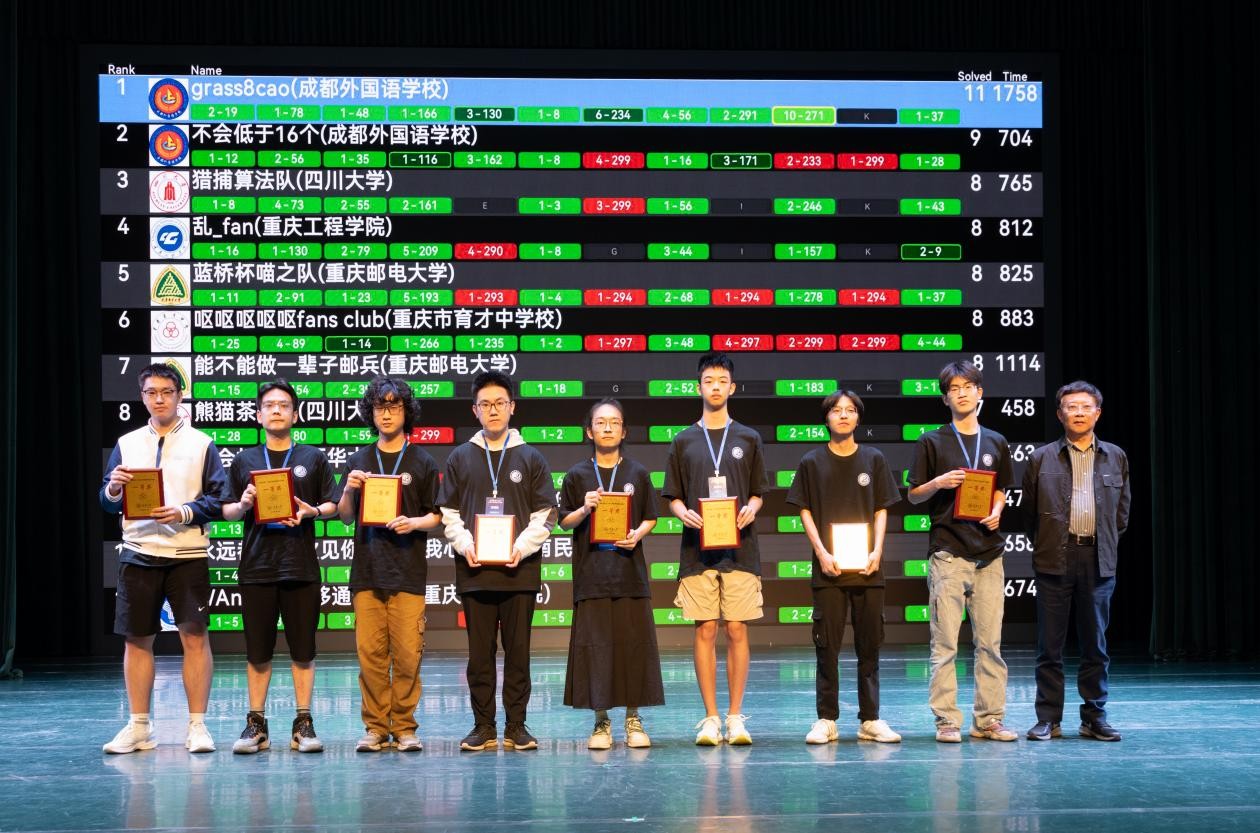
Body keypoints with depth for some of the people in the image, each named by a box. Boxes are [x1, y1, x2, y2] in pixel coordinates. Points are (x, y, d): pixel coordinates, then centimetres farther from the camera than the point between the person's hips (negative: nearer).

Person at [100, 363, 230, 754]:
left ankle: (197, 725, 4)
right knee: (136, 638, 5)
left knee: (195, 636, -3)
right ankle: (139, 727, 13)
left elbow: (218, 500, 0)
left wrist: (183, 513, -16)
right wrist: (113, 490, -11)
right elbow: (108, 504, 11)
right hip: (138, 553, 2)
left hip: (188, 553, -2)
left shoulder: (200, 444, 5)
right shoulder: (127, 444, 12)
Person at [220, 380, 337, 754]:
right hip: (256, 565, 1)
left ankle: (303, 723, 9)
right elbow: (226, 512, 12)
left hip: (301, 565, -1)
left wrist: (311, 512, -12)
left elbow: (333, 506, 7)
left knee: (302, 649, 2)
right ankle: (256, 724, 11)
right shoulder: (244, 460, 12)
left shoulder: (313, 458, 9)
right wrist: (243, 505, -9)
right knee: (257, 651, 4)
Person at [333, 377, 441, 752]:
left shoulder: (423, 462, 8)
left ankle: (404, 727, 5)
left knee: (407, 654, -4)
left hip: (408, 570, -2)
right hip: (367, 568, 2)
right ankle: (375, 727, 7)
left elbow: (437, 516, 7)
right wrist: (349, 490, -5)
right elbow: (344, 516, 14)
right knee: (370, 653, -1)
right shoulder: (358, 461, 13)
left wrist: (414, 523, -13)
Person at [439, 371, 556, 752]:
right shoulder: (460, 457, 11)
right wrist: (465, 544, -9)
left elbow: (545, 515, 4)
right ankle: (483, 727, 10)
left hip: (519, 570, -1)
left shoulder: (531, 458, 8)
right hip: (474, 571, 1)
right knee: (479, 652, 3)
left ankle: (516, 726, 9)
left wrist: (521, 547, -11)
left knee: (518, 650, 2)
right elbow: (449, 513, 8)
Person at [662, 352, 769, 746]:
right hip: (698, 549, 0)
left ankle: (736, 717, 6)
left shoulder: (748, 439, 9)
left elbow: (757, 492, 11)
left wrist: (751, 509, -9)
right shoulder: (684, 441, 9)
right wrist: (684, 513, -10)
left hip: (740, 549, 0)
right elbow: (673, 497, 11)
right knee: (705, 630, 0)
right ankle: (710, 718, 6)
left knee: (737, 630, -1)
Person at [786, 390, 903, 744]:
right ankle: (826, 720, 6)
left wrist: (876, 551, -6)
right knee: (827, 645, 0)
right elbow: (805, 511, 4)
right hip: (828, 568, -1)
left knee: (869, 645, 4)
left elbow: (881, 510, 8)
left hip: (867, 568, 1)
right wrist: (822, 553, -8)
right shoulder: (812, 463, 6)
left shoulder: (873, 459, 9)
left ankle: (870, 719, 9)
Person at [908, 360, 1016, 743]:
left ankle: (988, 719, 9)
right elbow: (913, 495, 5)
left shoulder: (995, 443, 14)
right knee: (945, 642, -4)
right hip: (948, 551, -3)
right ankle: (946, 720, 0)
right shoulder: (932, 442, 4)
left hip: (988, 552, 3)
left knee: (990, 640, 4)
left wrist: (996, 511, 1)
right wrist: (938, 483, -14)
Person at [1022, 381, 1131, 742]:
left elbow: (1122, 511, 15)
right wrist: (1044, 544, 6)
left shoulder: (1115, 458, 11)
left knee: (1095, 645, 6)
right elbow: (1028, 510, 9)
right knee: (1050, 645, 1)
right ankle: (1048, 719, 7)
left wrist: (1105, 545, 10)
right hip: (1054, 561, -1)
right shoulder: (1042, 459, 5)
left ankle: (1094, 718, 13)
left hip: (1098, 561, 1)